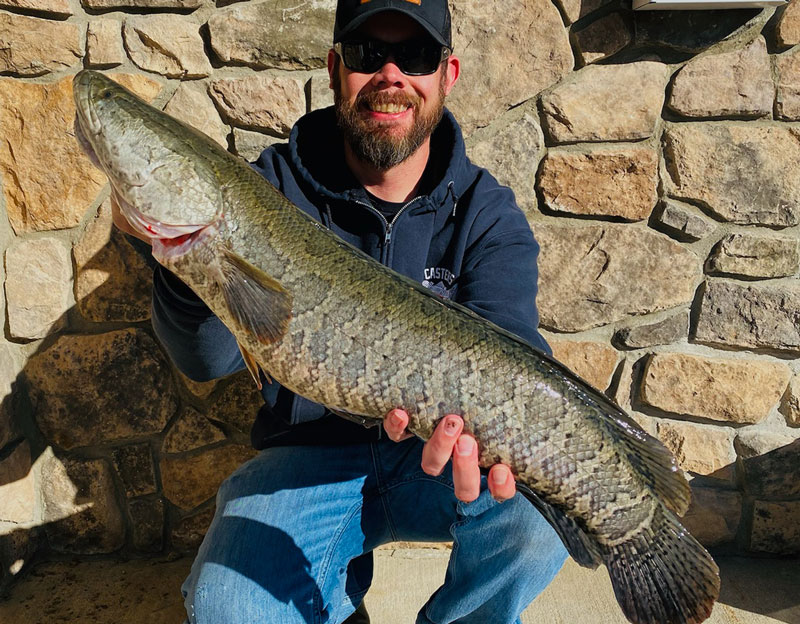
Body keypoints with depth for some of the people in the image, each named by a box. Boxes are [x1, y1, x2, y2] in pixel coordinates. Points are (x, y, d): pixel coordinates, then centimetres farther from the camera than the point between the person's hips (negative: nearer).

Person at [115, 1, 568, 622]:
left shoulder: (487, 213, -6)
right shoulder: (278, 184, -6)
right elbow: (211, 356, -15)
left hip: (433, 455, 1)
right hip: (309, 451, 0)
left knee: (537, 512, -27)